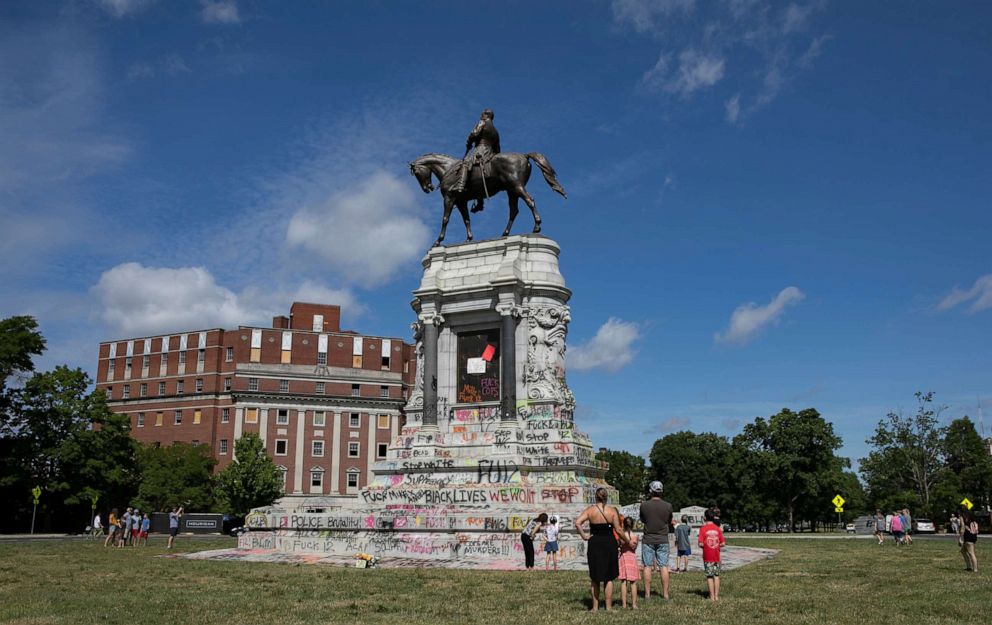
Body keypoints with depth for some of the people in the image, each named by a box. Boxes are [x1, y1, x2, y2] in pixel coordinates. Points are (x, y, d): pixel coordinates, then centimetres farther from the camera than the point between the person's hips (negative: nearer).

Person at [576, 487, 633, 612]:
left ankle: (595, 606, 15)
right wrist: (627, 541, 6)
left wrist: (583, 536, -7)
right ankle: (609, 606, 12)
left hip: (594, 545, 0)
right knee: (609, 577, 11)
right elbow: (618, 530, -7)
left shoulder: (590, 510, -3)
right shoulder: (612, 511, -5)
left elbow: (577, 523, -17)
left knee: (595, 578, 13)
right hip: (609, 544, 0)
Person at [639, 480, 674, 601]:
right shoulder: (668, 506, -7)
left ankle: (647, 594, 5)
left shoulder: (644, 505, -10)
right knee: (664, 566, 6)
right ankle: (665, 594, 6)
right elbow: (669, 522, 6)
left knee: (647, 566, 5)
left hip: (648, 540, -1)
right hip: (663, 540, 1)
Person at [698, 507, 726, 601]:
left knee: (709, 576, 4)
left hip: (707, 557, -3)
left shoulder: (703, 529, -11)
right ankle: (716, 595, 12)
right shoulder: (718, 528, -1)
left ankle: (712, 596, 4)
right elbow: (723, 543, -2)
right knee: (716, 575, 12)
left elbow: (701, 544, -15)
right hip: (716, 556, 3)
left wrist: (704, 546, 6)